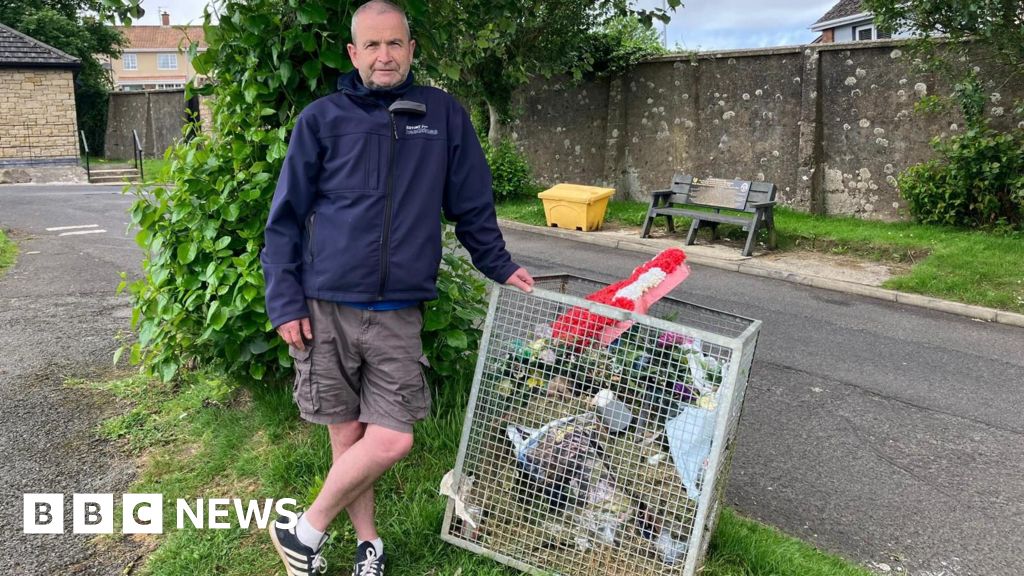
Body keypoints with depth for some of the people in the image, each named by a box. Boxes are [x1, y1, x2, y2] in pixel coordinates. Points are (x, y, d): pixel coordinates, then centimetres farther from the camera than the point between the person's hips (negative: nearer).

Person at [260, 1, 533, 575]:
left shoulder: (444, 114, 5)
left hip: (399, 314, 1)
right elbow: (285, 217, 3)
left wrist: (501, 267, 13)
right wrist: (285, 302, -3)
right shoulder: (323, 119, 2)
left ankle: (306, 530, 18)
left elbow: (472, 205, 14)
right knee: (348, 435, 6)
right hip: (326, 309, 0)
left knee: (392, 440, -4)